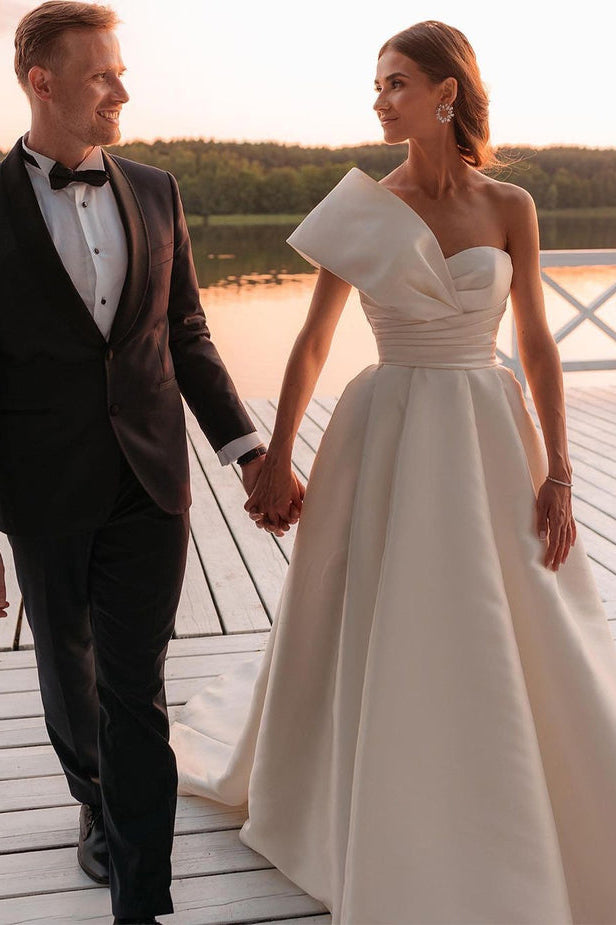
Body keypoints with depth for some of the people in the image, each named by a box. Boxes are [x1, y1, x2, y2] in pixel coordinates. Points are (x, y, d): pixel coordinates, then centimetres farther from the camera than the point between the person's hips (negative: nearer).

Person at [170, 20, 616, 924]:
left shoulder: (510, 206, 1)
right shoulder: (363, 210, 0)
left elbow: (538, 344, 2)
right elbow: (312, 342, 2)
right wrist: (276, 462, 0)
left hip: (491, 439, 1)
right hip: (389, 438, 0)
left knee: (516, 648, 8)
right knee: (379, 640, 9)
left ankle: (536, 831, 35)